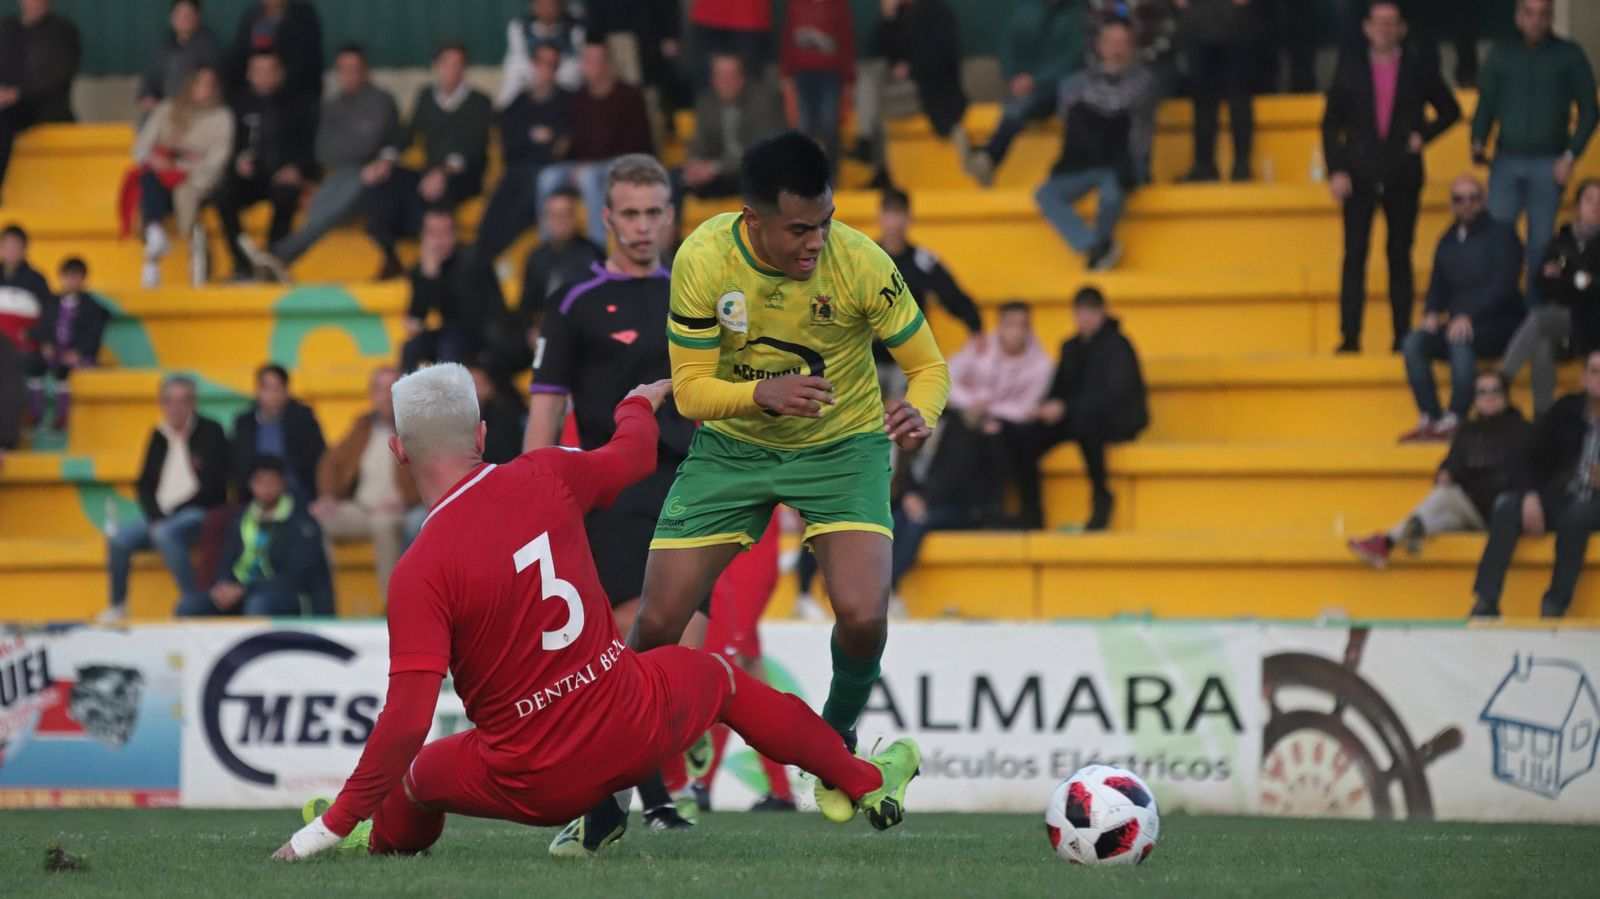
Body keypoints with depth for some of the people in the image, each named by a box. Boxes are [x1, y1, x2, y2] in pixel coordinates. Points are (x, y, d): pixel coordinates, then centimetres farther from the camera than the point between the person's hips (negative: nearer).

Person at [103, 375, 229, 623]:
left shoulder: (210, 432, -3)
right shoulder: (159, 436, 12)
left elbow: (213, 485, -9)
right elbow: (144, 484, 12)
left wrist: (170, 514, -13)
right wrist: (155, 517, -8)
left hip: (199, 513, -5)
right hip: (160, 515, 5)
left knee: (165, 534, -36)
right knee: (118, 537, -19)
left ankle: (192, 601, -28)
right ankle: (117, 606, -4)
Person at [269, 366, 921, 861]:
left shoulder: (421, 573, -19)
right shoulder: (543, 479, -7)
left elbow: (407, 720, -24)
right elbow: (633, 456, 17)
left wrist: (336, 823, -16)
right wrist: (641, 405, 41)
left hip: (537, 788, -3)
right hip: (639, 733, 3)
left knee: (419, 774, 27)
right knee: (718, 677, 34)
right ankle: (867, 783, 49)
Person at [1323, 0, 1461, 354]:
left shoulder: (1419, 71, 5)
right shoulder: (1350, 70, 6)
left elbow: (1450, 110, 16)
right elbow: (1331, 124, 6)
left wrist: (1424, 135, -2)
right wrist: (1336, 170, -6)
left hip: (1403, 176, 0)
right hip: (1360, 175, 0)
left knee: (1400, 255, 3)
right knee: (1354, 255, -5)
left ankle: (1403, 335, 6)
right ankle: (1350, 336, -4)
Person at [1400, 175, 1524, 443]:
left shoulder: (1501, 235, -3)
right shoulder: (1448, 242, 16)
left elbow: (1503, 286, -13)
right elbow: (1438, 288, 18)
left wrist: (1469, 317, -23)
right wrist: (1431, 314, -6)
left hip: (1499, 324, -6)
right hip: (1457, 324, 6)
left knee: (1459, 341, -36)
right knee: (1413, 344, -18)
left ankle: (1455, 419, -34)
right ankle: (1430, 419, -20)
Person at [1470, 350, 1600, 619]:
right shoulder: (1564, 412, 7)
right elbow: (1534, 460, 4)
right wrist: (1530, 495, -15)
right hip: (1557, 501, 3)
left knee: (1575, 516, -37)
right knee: (1506, 506, -24)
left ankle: (1555, 604, -31)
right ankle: (1486, 601, -32)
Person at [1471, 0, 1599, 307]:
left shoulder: (1568, 56, 4)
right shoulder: (1502, 56, 9)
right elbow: (1486, 106, 10)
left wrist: (1571, 156, -7)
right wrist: (1478, 143, -9)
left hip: (1548, 166, -1)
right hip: (1506, 163, 2)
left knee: (1540, 244, 1)